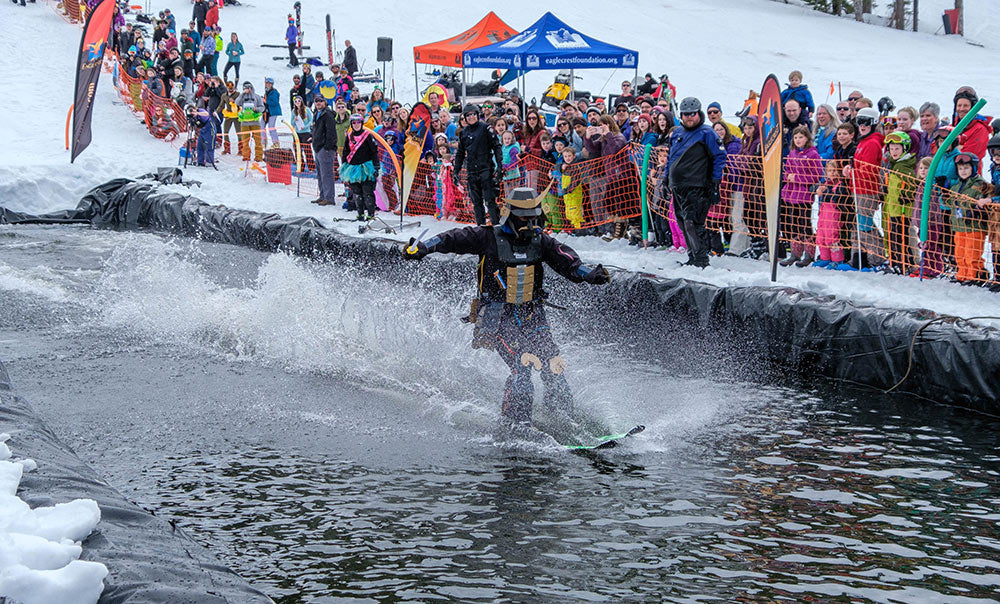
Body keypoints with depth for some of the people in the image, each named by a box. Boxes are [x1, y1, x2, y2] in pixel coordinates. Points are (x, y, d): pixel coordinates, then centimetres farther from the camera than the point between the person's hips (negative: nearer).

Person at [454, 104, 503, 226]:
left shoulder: (485, 128, 0)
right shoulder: (464, 133, 13)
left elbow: (496, 147, -1)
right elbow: (460, 154, 21)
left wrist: (499, 167, -9)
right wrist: (456, 172, 17)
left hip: (486, 169, -5)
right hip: (471, 172, 5)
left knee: (490, 200, -9)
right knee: (476, 202, 4)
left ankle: (496, 224, -8)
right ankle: (481, 226, 8)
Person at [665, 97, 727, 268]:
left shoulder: (706, 134, -4)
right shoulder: (676, 134, 17)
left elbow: (719, 157, -5)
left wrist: (715, 183, -9)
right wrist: (667, 179, 24)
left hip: (696, 187, -7)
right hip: (678, 187, 7)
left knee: (692, 222, -16)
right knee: (684, 223, 8)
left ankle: (701, 259, -13)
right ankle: (693, 258, 15)